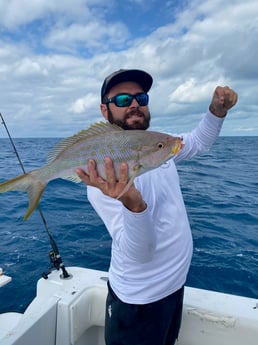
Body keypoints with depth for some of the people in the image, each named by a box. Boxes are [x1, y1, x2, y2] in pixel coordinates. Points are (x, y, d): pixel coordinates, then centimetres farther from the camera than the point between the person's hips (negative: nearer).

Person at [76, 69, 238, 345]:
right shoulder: (103, 172, -24)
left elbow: (198, 142, 15)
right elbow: (138, 253, -29)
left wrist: (217, 110, -4)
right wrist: (133, 204, -49)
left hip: (176, 282, 7)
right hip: (139, 299, -6)